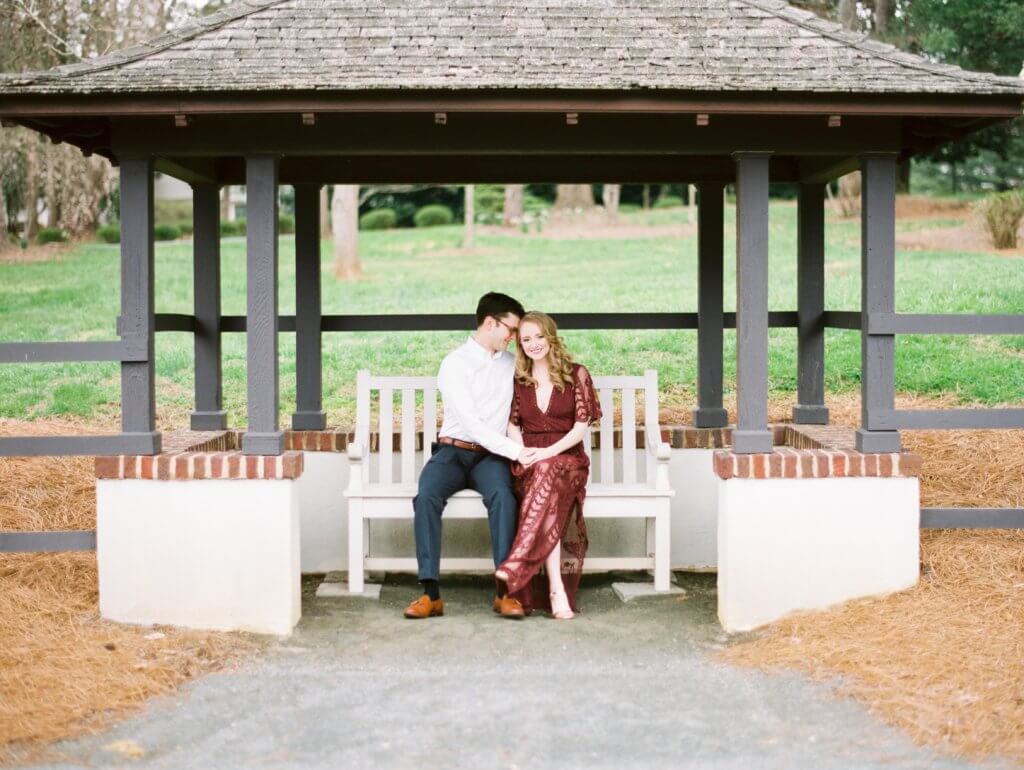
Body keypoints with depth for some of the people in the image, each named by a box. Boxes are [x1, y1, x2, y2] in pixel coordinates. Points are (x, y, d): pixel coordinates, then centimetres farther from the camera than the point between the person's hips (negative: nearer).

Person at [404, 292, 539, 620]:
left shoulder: (512, 364, 14)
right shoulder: (455, 364, -4)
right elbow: (471, 423, -12)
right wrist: (515, 450, -17)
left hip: (492, 456, 2)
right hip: (453, 450, -2)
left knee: (503, 496, -32)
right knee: (427, 495, -32)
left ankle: (504, 591, -32)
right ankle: (431, 593, -32)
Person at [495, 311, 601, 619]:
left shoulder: (576, 375, 7)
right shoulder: (518, 380, 17)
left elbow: (582, 426, -1)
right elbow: (513, 426, 14)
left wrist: (548, 452, -16)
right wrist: (521, 453, -9)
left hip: (567, 457, -2)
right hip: (529, 464, 2)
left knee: (547, 471, -40)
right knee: (549, 497, -36)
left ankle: (518, 563, -51)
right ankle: (556, 590, -46)